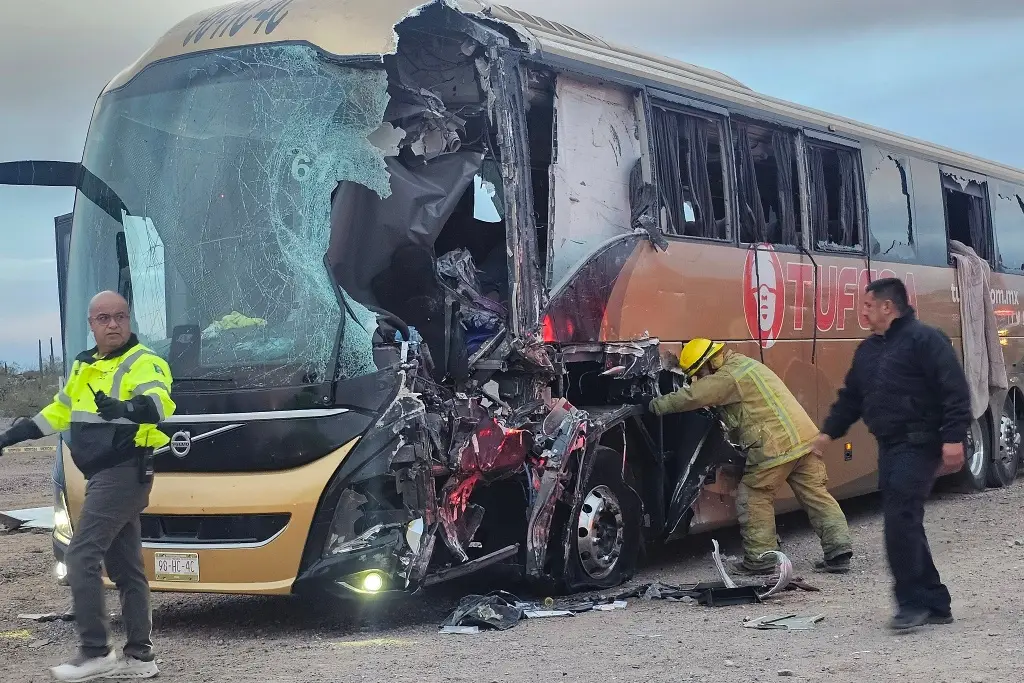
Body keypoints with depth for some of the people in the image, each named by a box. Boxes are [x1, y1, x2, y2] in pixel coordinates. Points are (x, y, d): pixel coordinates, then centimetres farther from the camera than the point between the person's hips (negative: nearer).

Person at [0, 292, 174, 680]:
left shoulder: (142, 363, -10)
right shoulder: (85, 367, 16)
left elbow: (160, 404, -29)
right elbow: (59, 412, 27)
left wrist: (125, 408, -47)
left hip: (124, 474, -9)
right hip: (106, 476, 9)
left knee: (81, 557, -11)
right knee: (125, 566, 10)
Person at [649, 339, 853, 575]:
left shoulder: (729, 376, -8)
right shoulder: (747, 365, 24)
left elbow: (694, 396, -16)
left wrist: (658, 405, -6)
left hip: (776, 446, -9)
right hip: (805, 437, 9)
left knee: (754, 498, 4)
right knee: (816, 495, 10)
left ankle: (759, 558, 7)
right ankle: (839, 549, 7)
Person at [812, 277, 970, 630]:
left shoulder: (924, 339, -10)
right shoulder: (868, 349, 17)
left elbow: (955, 390, -16)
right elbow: (851, 397, 25)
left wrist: (953, 437, -22)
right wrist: (829, 431, 20)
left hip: (919, 446, -9)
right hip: (890, 447, 9)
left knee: (901, 521, -13)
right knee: (904, 524, 9)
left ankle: (912, 601, -3)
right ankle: (934, 603, 17)